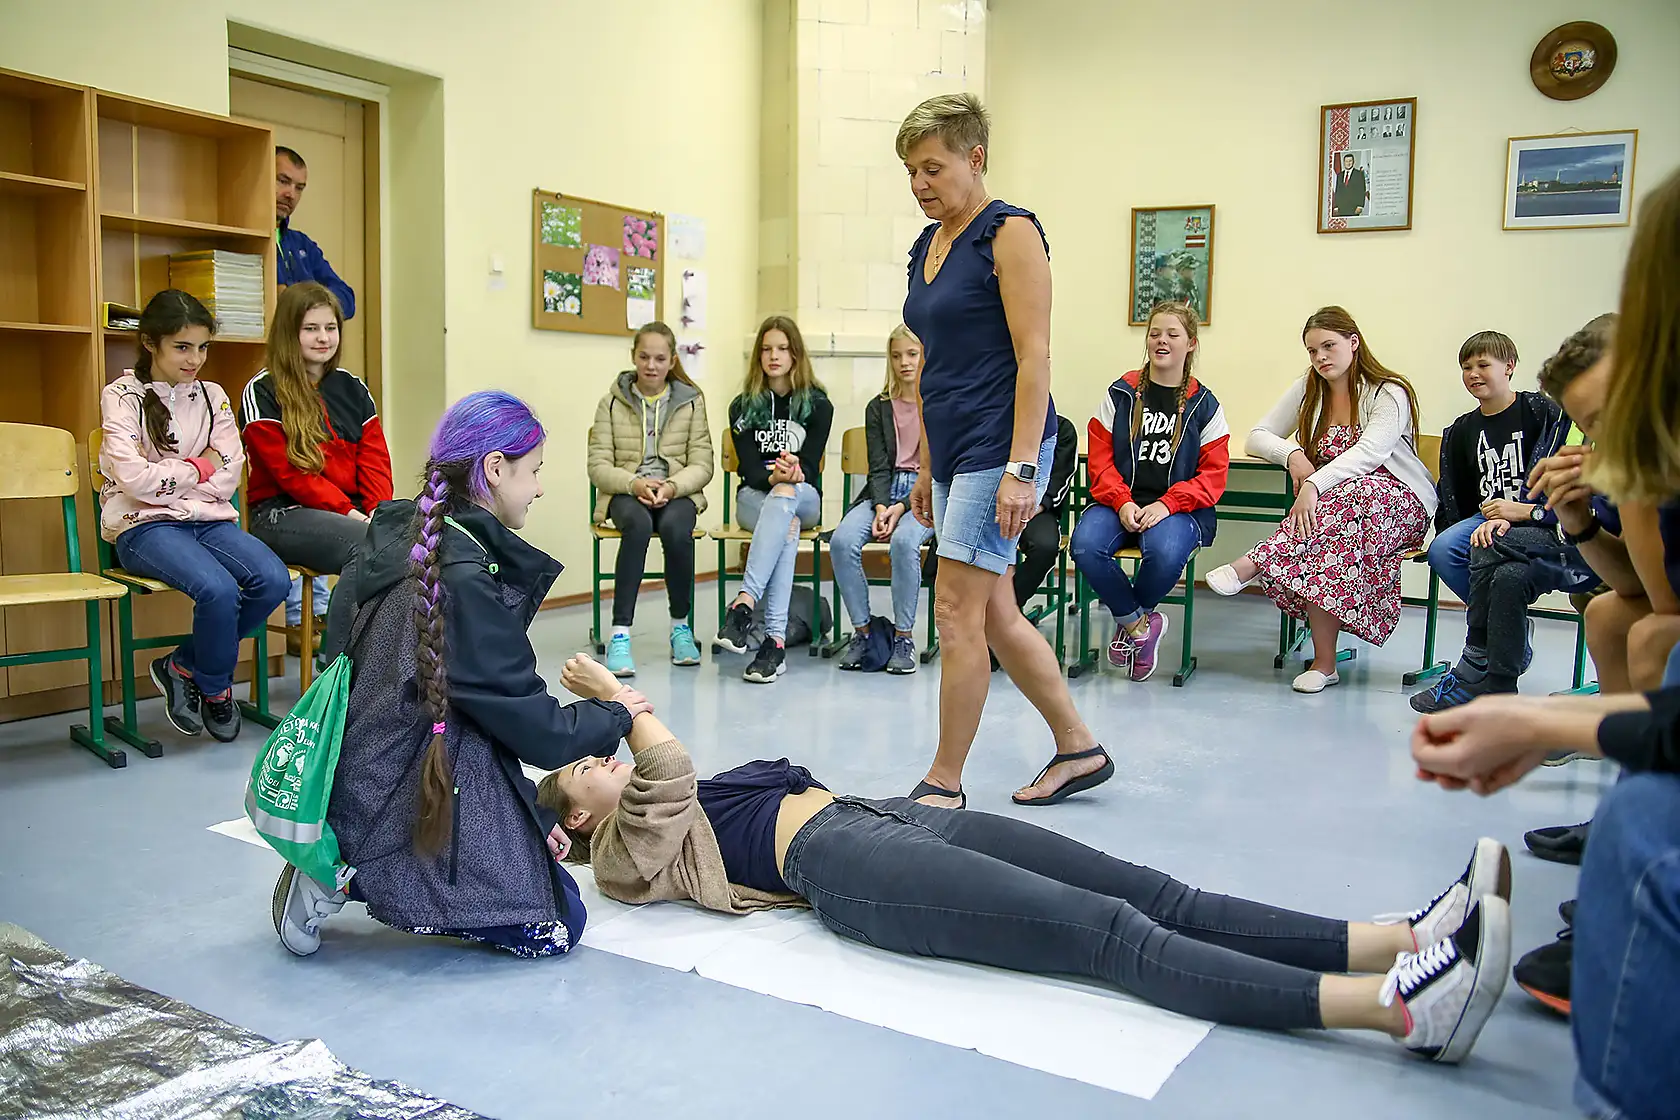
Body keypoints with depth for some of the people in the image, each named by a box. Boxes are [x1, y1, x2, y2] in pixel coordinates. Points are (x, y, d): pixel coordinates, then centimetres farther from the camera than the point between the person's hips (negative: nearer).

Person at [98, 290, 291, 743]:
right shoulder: (122, 396, 1)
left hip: (209, 520, 5)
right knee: (218, 588, -33)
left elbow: (228, 479, 4)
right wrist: (199, 467, -2)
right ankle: (216, 690, -3)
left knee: (273, 580, -24)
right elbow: (134, 478, -12)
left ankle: (182, 666, -3)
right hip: (145, 526, -5)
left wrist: (167, 475, -4)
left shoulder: (212, 396, 13)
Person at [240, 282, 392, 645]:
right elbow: (288, 472, -8)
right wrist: (345, 511, -18)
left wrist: (381, 510, -10)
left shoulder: (352, 388, 17)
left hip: (352, 510, 5)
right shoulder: (262, 393, 1)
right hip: (283, 514, -5)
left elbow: (375, 458, 9)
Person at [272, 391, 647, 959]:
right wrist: (612, 714, 4)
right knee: (555, 927, 0)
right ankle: (354, 880, -2)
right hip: (407, 800, -9)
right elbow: (532, 727, -17)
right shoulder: (466, 580, -24)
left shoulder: (400, 537, 5)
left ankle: (346, 868, 9)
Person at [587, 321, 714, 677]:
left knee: (676, 527, -35)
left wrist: (672, 486, -18)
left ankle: (681, 626, -16)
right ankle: (620, 634, -37)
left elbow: (702, 464, 2)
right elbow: (598, 467, 0)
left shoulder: (691, 401, 7)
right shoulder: (612, 403, 5)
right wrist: (635, 483, -19)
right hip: (625, 493, 0)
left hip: (677, 492, 1)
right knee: (638, 524, -36)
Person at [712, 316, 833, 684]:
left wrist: (793, 475, -30)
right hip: (754, 496, 1)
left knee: (784, 498, -39)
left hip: (803, 496, 0)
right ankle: (776, 640, -50)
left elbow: (810, 464, -5)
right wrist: (775, 477, -27)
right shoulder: (743, 406, 5)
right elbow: (749, 468, -4)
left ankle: (743, 605, -53)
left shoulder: (817, 403, 3)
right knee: (787, 526, -36)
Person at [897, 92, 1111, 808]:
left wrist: (1021, 469, -22)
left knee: (958, 614, -6)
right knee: (995, 614, 11)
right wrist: (925, 470, 19)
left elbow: (1034, 357, -15)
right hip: (953, 452, 9)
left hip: (1000, 448, -9)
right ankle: (1079, 750, 25)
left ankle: (945, 783, 7)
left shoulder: (1009, 232, -8)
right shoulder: (927, 247, 16)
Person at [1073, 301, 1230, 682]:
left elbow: (1213, 474, 2)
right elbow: (1100, 458, 4)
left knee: (1166, 552, -35)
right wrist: (1122, 502, -14)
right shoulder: (1121, 394, 10)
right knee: (1085, 545, -30)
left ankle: (1128, 622, -2)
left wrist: (1166, 505, -15)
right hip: (1119, 502, 1)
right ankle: (1140, 624, -6)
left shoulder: (1204, 405, 8)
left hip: (1179, 507, -1)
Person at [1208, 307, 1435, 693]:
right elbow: (1258, 437, 6)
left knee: (1353, 495, -39)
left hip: (1399, 503, -4)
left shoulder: (1389, 393, -8)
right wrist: (1292, 454, -17)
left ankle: (1252, 565, -46)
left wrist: (1314, 485, -41)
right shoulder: (1308, 389, 9)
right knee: (1325, 550, -33)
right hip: (1335, 504, 4)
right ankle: (1324, 663, -29)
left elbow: (1370, 452, -26)